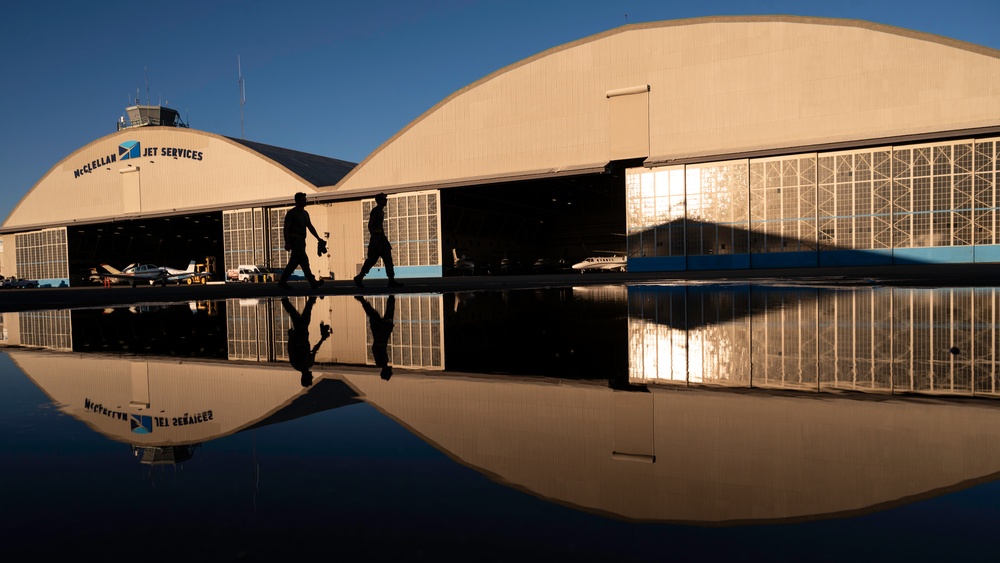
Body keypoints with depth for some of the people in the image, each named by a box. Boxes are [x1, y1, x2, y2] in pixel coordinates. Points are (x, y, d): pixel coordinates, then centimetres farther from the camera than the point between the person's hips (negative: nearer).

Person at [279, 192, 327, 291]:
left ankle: (282, 282, 17)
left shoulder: (305, 213, 17)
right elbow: (286, 229, -12)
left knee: (294, 262, 10)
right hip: (294, 240, -9)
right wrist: (287, 243, -19)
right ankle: (312, 282, -18)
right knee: (303, 260, -14)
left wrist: (318, 238, 11)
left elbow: (310, 227, 19)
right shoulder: (291, 213, -7)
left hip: (301, 241, 9)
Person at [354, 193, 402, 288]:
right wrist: (373, 238, -24)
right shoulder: (375, 210, -10)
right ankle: (359, 278, 8)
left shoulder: (381, 211, 18)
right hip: (375, 237, -9)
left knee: (388, 259, 0)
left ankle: (391, 281, -4)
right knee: (372, 259, -5)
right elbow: (370, 225, -16)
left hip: (381, 237, 9)